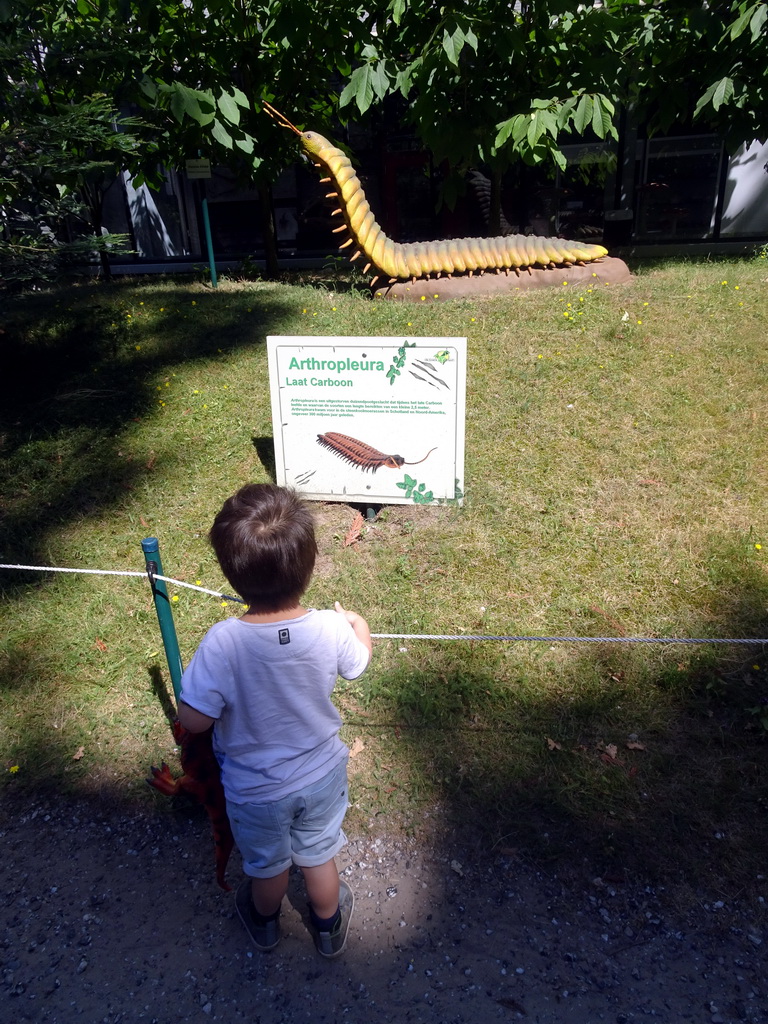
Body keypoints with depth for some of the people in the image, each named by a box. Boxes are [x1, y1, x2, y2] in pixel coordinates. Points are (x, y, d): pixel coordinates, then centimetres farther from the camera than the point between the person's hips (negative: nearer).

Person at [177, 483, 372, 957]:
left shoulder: (223, 642, -35)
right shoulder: (333, 629, -27)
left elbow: (194, 720, -25)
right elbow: (357, 664, -4)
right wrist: (360, 625, 17)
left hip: (255, 789, -1)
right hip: (321, 775, 1)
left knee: (266, 865, 30)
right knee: (319, 856, 29)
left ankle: (265, 922, 60)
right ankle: (329, 926, 56)